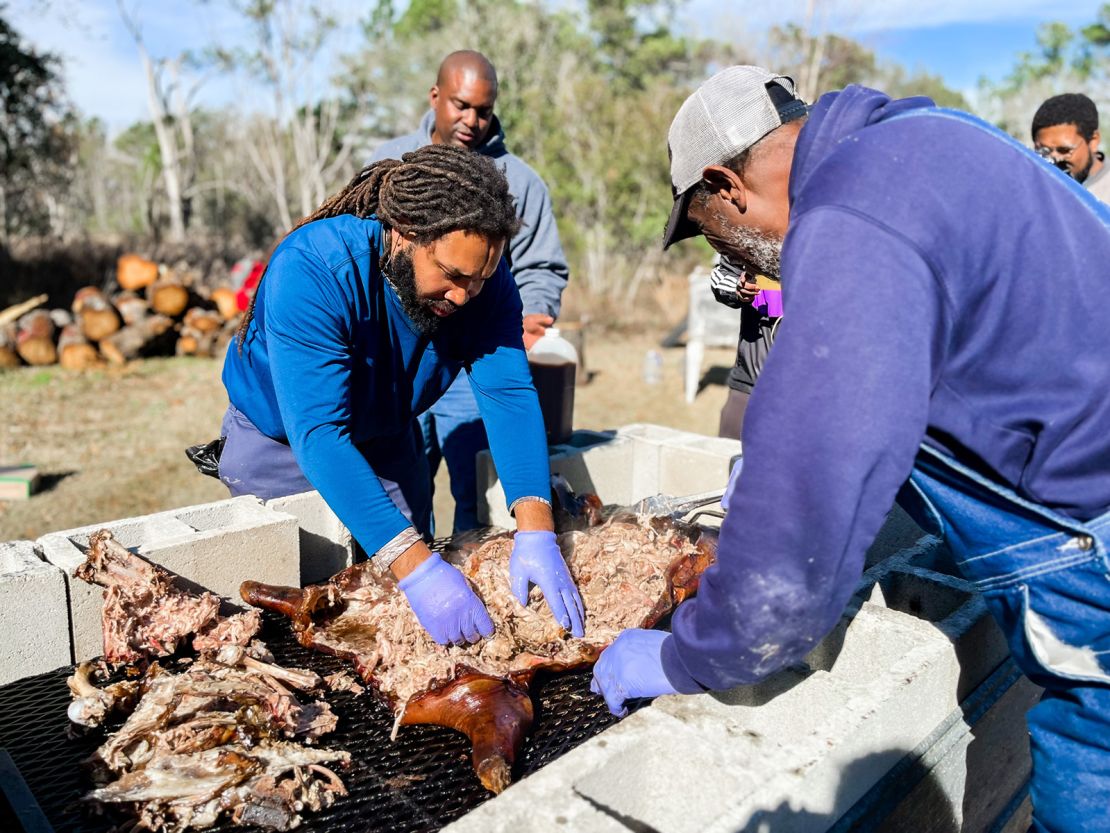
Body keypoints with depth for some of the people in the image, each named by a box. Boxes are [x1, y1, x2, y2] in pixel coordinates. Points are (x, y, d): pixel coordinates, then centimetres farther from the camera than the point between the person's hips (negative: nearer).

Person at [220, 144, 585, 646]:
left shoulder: (481, 276, -23)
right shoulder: (310, 271, -38)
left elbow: (509, 394, -29)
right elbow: (318, 434, -44)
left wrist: (535, 532, -43)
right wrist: (414, 567, -51)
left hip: (386, 440, 4)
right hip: (280, 440, -3)